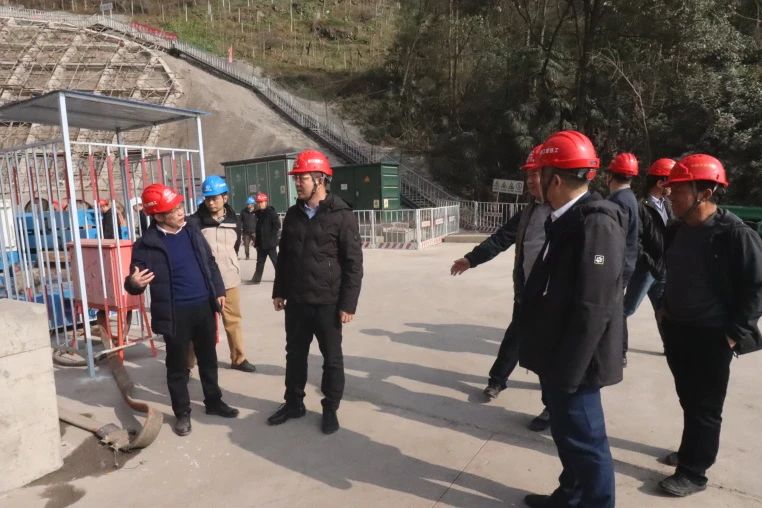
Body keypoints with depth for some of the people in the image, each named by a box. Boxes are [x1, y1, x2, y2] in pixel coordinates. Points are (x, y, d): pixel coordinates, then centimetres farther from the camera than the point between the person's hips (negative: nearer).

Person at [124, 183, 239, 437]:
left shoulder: (192, 231, 5)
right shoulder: (147, 244, -12)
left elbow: (210, 263, 14)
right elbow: (134, 280, -6)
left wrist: (218, 290, 10)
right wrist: (134, 283, -30)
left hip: (204, 306, 5)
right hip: (175, 313, -5)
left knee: (208, 359, 17)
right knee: (178, 366, 9)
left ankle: (213, 401, 34)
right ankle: (182, 412, 26)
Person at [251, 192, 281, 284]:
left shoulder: (271, 212, -12)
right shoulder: (258, 213, 10)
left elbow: (277, 225, -17)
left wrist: (271, 235, -17)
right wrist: (256, 237, 12)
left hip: (270, 242, -7)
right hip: (261, 242, 8)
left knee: (275, 260, 1)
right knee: (260, 261, 13)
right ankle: (257, 278, 20)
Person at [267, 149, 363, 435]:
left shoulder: (341, 215, -11)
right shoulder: (293, 215, 6)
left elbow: (353, 263, -12)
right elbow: (283, 257, 15)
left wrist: (348, 303, -14)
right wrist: (279, 291, 13)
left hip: (328, 303, -5)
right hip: (296, 302, 5)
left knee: (332, 359, 9)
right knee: (295, 354, 17)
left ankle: (330, 409, 27)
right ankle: (294, 403, 36)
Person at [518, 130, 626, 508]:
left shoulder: (596, 223, -21)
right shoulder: (567, 220, 9)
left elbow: (593, 308, -25)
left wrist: (567, 371, -21)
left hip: (573, 362, -9)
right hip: (558, 356, 9)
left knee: (583, 440, 7)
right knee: (568, 435, 23)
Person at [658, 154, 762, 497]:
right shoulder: (676, 231, 5)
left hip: (711, 337, -7)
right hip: (676, 331, 7)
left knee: (705, 407, 6)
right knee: (688, 400, 20)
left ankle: (693, 472, 18)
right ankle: (693, 450, 38)